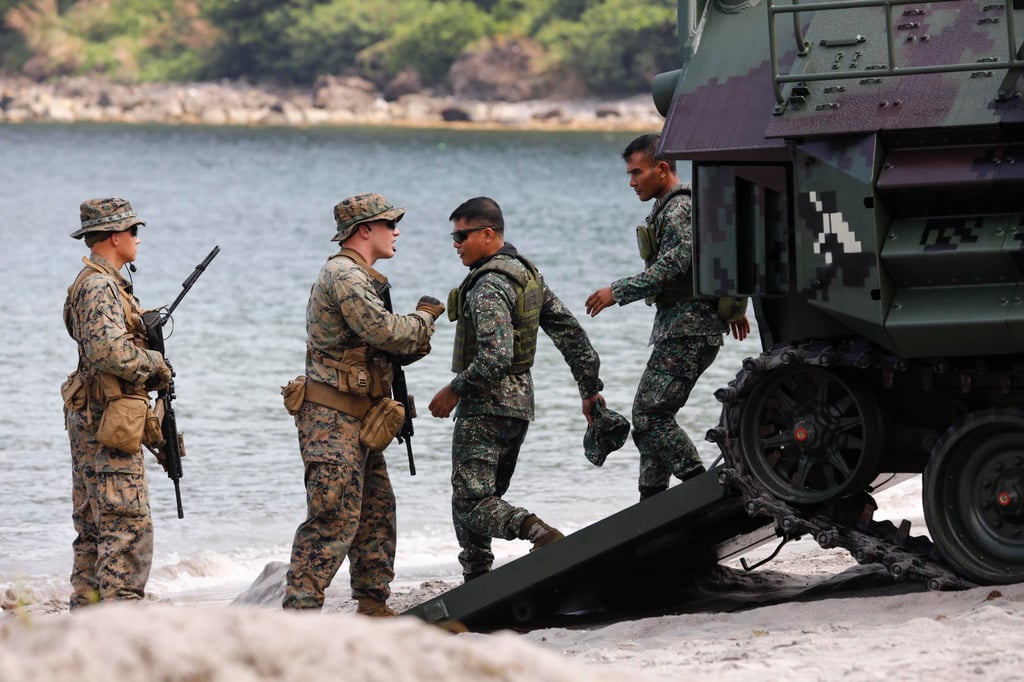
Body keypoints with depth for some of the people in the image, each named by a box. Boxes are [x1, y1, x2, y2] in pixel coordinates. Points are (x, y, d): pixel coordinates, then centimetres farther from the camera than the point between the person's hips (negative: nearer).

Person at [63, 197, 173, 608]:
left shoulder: (95, 283, 17)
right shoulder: (101, 287, -15)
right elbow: (111, 352, -27)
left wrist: (151, 372, 9)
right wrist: (154, 363, -10)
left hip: (88, 421, 11)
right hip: (108, 420, -11)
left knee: (93, 529, 12)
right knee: (127, 528, -10)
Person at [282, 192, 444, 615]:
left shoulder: (361, 278, 21)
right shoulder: (344, 274, -13)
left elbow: (387, 350, 20)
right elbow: (382, 331, -21)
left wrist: (417, 340, 2)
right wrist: (424, 317, -4)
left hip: (358, 422, 11)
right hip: (333, 421, -11)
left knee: (377, 513, 14)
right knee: (333, 519, -13)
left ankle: (374, 605, 21)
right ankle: (299, 611, -15)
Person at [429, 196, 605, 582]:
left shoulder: (489, 286, -17)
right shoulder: (527, 275, 13)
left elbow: (496, 357, -27)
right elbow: (571, 334, 14)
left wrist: (453, 391, -15)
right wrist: (590, 390, 17)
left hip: (486, 405, -10)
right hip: (519, 405, 10)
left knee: (471, 502, -14)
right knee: (482, 497, 16)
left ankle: (538, 533, -34)